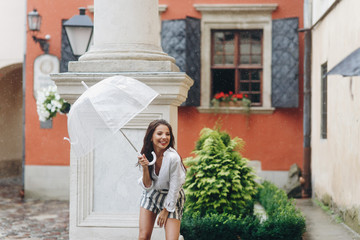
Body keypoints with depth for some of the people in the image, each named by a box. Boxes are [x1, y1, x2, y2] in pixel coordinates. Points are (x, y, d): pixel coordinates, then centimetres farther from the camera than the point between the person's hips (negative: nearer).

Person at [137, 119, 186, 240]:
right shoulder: (147, 156, -13)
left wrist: (165, 211, -8)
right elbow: (148, 186, -11)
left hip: (172, 198, -4)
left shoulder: (173, 158, -28)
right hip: (152, 194, 4)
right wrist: (145, 168, -27)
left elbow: (174, 188, -18)